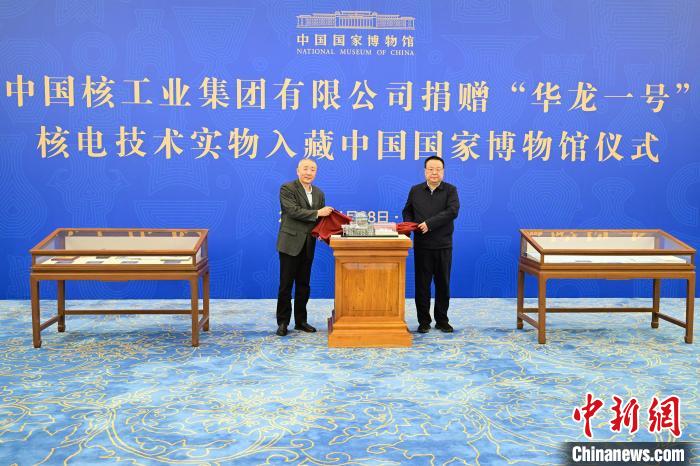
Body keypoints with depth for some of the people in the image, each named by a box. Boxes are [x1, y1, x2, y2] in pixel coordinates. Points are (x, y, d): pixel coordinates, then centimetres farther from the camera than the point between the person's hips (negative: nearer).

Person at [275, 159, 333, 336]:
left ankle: (300, 320, 21)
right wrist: (317, 213, -19)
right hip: (291, 243, -6)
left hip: (308, 244, 6)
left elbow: (321, 218, 14)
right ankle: (283, 322, 8)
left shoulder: (319, 193, 14)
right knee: (286, 284, 0)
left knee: (303, 285, 11)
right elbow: (293, 211, -18)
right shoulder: (287, 188, -5)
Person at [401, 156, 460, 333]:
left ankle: (442, 320, 19)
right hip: (422, 245, 1)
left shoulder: (450, 190, 0)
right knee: (422, 284, 4)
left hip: (443, 245, -1)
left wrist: (429, 223, -22)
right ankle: (423, 321, 13)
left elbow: (452, 211, -14)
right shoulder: (415, 190, 8)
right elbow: (407, 211, 16)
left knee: (443, 284, 7)